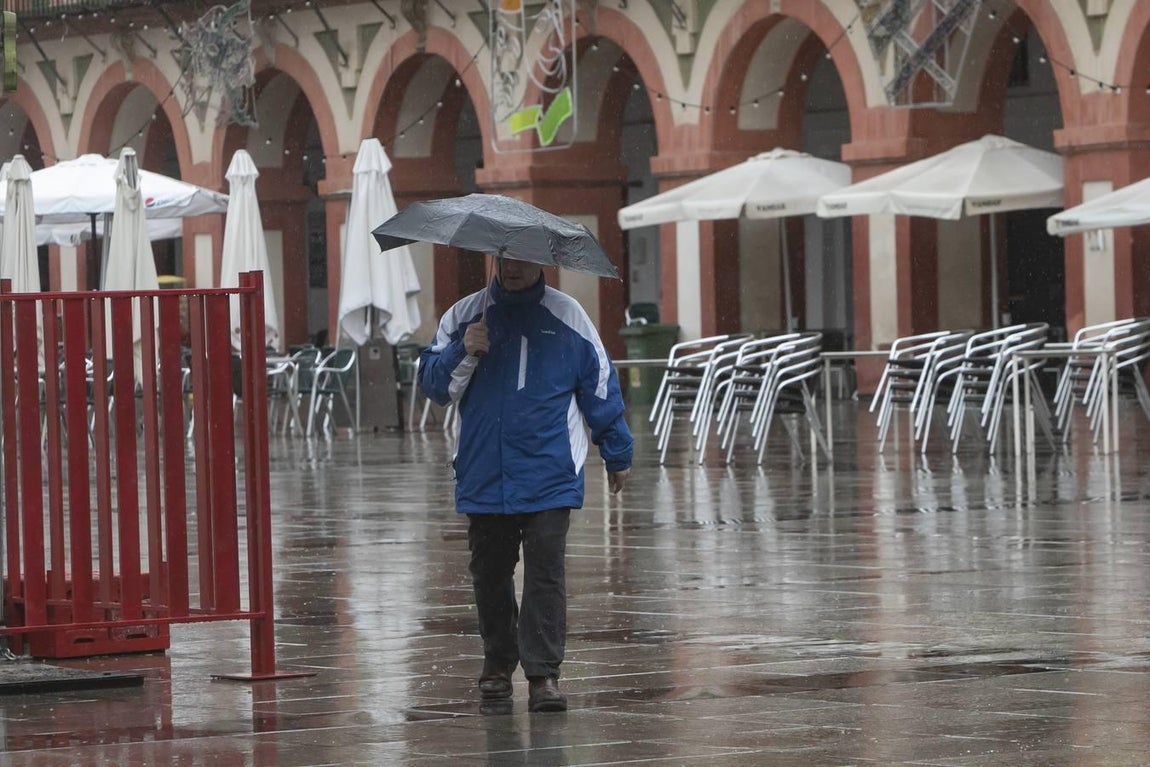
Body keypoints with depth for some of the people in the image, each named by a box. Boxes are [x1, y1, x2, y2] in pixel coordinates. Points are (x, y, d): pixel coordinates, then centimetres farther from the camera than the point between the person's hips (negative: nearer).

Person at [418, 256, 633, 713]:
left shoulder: (567, 317, 4)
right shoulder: (464, 316, 8)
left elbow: (600, 385, 12)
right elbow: (433, 385, 6)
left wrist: (618, 455, 16)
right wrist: (463, 353, -14)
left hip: (549, 478, -2)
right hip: (484, 477, 2)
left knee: (545, 573, -10)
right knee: (489, 573, 9)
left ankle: (543, 674, -11)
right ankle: (498, 664, 25)